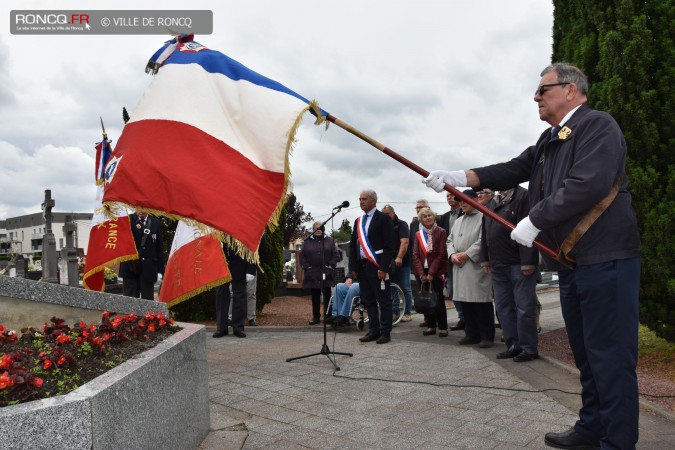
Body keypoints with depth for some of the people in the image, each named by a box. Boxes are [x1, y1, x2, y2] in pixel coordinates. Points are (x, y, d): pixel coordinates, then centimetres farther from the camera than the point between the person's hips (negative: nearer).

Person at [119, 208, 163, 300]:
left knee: (148, 301, 4)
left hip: (148, 269, 1)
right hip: (130, 267, -1)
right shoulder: (128, 220, 2)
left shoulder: (156, 223, 7)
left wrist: (160, 270, 2)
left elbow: (159, 248, 7)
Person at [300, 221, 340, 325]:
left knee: (327, 295, 4)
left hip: (326, 273, -1)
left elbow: (336, 255, 1)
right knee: (315, 296, 7)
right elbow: (302, 256, 6)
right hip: (312, 274, 1)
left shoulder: (329, 241, 5)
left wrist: (330, 266, -8)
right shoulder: (307, 242, 7)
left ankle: (328, 316, 12)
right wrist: (306, 266, -4)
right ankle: (316, 317, 14)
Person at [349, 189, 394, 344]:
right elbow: (353, 245, 16)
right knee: (368, 300, 11)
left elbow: (389, 245, -11)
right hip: (362, 266, 7)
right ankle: (374, 330, 19)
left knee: (383, 300, 0)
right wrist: (353, 267, 8)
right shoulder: (358, 221, 16)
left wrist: (383, 268, -17)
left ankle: (385, 332, 7)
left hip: (377, 266, -7)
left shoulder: (383, 219, -5)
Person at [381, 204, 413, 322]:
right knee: (391, 288, 7)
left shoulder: (401, 224, -1)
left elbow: (405, 242, -13)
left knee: (405, 288, -1)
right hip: (389, 262, 5)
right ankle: (395, 312, 14)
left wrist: (399, 258, -24)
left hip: (402, 262, -5)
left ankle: (408, 313, 6)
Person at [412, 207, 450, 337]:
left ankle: (443, 327, 5)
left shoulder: (441, 232, -3)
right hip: (423, 272, 4)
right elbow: (415, 255, 5)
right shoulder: (418, 234, 10)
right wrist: (421, 273, -7)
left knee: (438, 300, -5)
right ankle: (431, 325, 14)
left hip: (436, 271, -4)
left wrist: (431, 273, -12)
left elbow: (442, 255, -8)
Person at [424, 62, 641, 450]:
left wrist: (534, 221, -17)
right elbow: (513, 170, 14)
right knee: (585, 354, 16)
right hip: (572, 263, 9)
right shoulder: (550, 140, 18)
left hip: (606, 261, -9)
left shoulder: (598, 125, -10)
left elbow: (588, 184, -23)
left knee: (610, 358, -2)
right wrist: (458, 177, 5)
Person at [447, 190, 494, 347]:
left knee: (482, 302, -4)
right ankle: (472, 333, 18)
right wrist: (452, 254, 0)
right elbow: (450, 240, 20)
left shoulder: (483, 217, -5)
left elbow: (483, 240, -15)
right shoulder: (458, 221, 21)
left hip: (477, 266, -7)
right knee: (465, 301, 9)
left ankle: (487, 336, 6)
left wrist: (467, 254, -15)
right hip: (460, 266, 7)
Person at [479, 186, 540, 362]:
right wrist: (486, 260, 16)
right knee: (503, 307, 11)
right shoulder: (492, 203, 16)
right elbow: (485, 233, 20)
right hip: (498, 265, 8)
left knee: (524, 307, 0)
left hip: (519, 265, -8)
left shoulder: (523, 196, -10)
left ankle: (529, 348, 10)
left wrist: (528, 262, -20)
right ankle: (513, 345, 20)